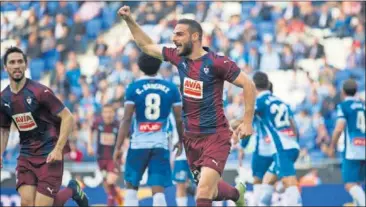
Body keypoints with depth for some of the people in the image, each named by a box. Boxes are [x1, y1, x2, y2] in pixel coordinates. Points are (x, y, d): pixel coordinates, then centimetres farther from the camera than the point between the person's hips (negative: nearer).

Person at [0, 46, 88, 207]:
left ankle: (72, 190, 21)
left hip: (50, 155, -5)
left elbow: (68, 118, -13)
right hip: (26, 156, 5)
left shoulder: (39, 92, -14)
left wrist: (58, 149, -21)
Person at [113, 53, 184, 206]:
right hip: (161, 143, 1)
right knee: (158, 190, -2)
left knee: (131, 186, 15)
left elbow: (126, 120, -7)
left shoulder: (133, 88, -3)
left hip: (139, 143, -1)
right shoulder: (171, 88, 2)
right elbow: (179, 119, 6)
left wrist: (118, 147, -4)